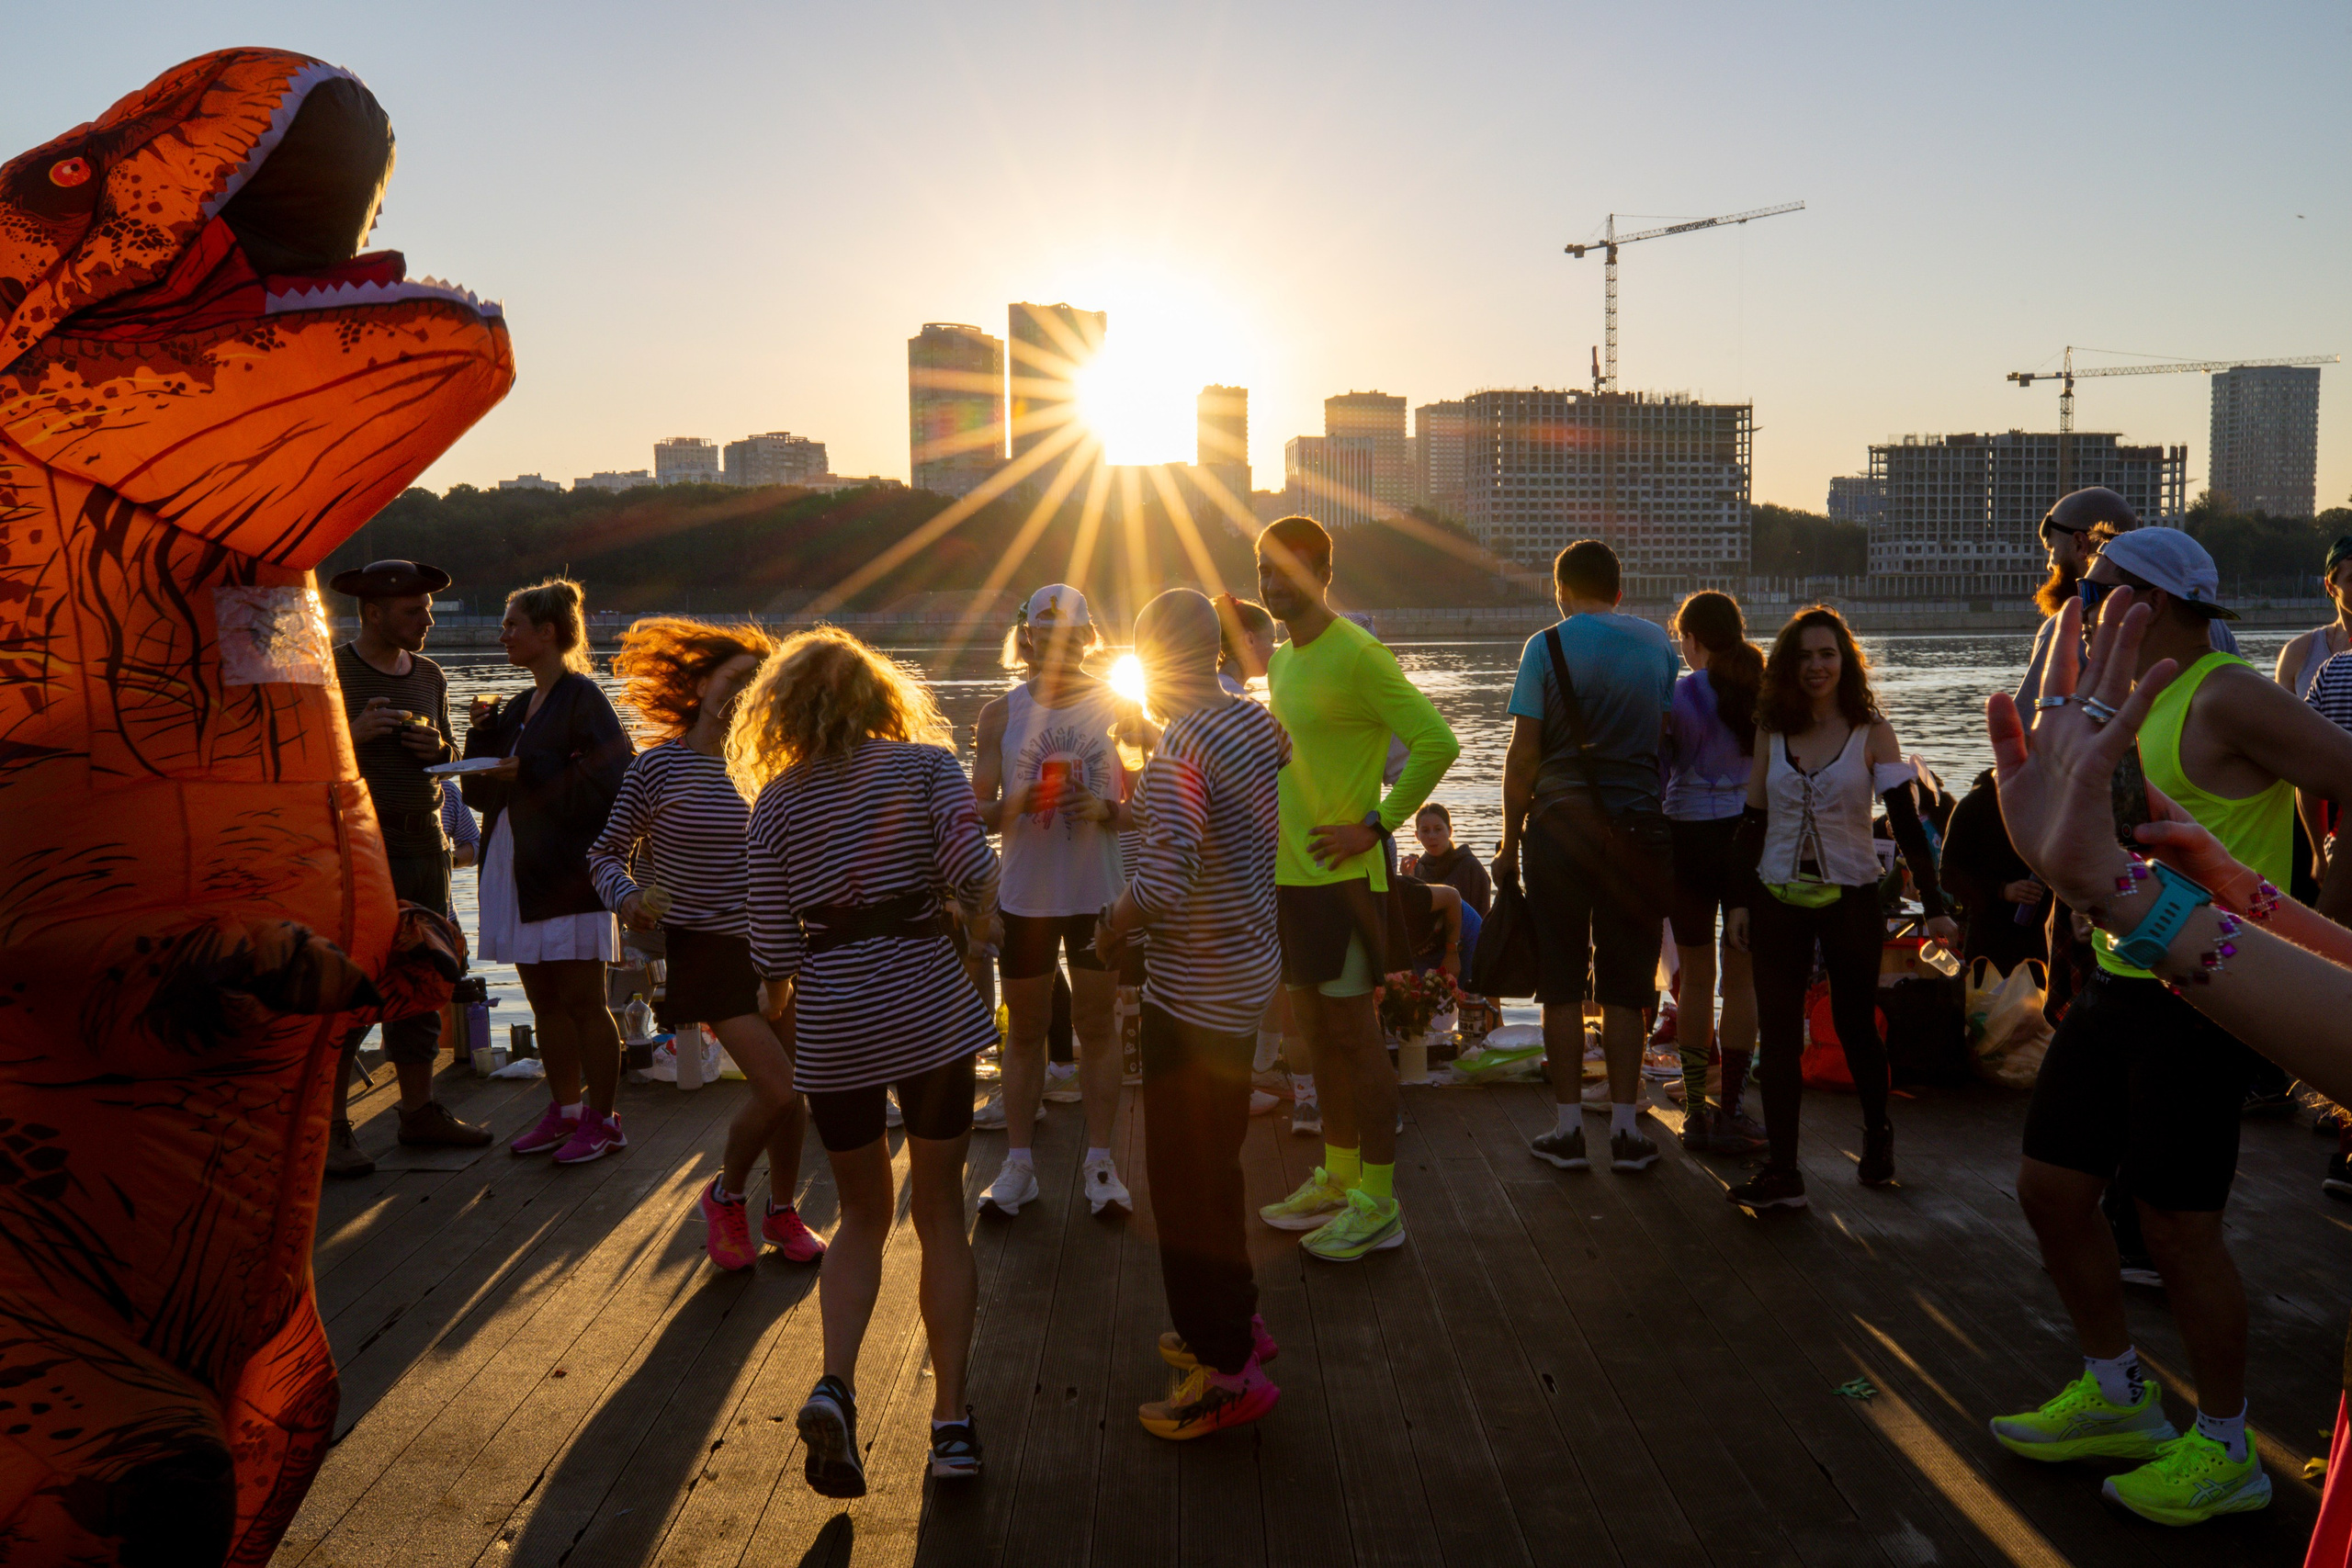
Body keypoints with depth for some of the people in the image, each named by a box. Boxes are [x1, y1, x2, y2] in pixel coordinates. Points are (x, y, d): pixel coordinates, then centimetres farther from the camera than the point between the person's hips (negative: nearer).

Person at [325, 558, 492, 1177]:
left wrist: (437, 747, -1)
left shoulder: (430, 676, 14)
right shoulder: (329, 674, -4)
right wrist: (351, 734, -22)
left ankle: (419, 1109, 20)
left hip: (426, 845, 6)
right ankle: (330, 1127, 0)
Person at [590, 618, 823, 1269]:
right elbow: (605, 853, -3)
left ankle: (782, 1212, 30)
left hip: (766, 944, 5)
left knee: (794, 1088, 6)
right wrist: (627, 898, -20)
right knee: (779, 1087, -14)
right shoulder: (660, 765, -8)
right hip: (703, 948, -5)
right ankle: (726, 1196, 14)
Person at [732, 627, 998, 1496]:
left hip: (832, 1021, 1)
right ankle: (950, 1419, 13)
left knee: (862, 1214, 18)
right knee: (940, 1213, 13)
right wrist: (979, 925, 7)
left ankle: (835, 1384, -3)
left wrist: (776, 998, 21)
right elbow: (973, 870, -15)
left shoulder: (778, 799, 4)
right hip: (929, 1006, -1)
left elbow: (774, 942, 1)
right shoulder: (928, 763, 1)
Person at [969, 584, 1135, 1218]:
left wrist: (1106, 810, -19)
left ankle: (1100, 1161, 15)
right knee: (1024, 1029, 9)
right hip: (1025, 897, 1)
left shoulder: (1117, 706, 1)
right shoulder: (1001, 714, 4)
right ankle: (1018, 1162, 17)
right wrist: (1016, 804, -18)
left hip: (1099, 895, -1)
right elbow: (978, 811, 3)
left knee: (1097, 1024, 6)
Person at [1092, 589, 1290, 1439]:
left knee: (1188, 1177, 2)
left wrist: (1111, 929, -12)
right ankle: (1234, 1320, 36)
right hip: (1249, 967, 9)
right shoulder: (1257, 721, 5)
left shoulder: (1176, 755, -22)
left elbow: (1163, 884, -31)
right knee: (1213, 1160, 22)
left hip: (1195, 993, -9)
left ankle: (1227, 1370, 11)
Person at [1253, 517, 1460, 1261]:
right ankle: (1338, 1177, 27)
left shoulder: (1358, 655, -14)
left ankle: (1378, 1201, 7)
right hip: (1292, 871, 9)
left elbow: (1437, 744, -20)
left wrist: (1375, 824, -18)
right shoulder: (1282, 660, 13)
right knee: (1315, 1030, 15)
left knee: (1353, 1033, -2)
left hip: (1342, 874, -9)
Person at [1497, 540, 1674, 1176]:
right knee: (1625, 986, 8)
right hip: (1637, 829, 3)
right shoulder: (1657, 643, 6)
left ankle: (1569, 1128, 8)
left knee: (1562, 985, 5)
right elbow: (1662, 731, 14)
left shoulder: (1546, 646, -5)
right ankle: (1624, 1130, 9)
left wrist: (1510, 841, 0)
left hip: (1561, 828, -3)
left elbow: (1522, 755, -8)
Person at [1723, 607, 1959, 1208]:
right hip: (1778, 899, 2)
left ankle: (1877, 1132, 35)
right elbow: (1753, 820, 9)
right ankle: (1781, 1172, 4)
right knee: (1778, 1034, 0)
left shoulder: (1872, 732, -4)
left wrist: (1934, 907, -8)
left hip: (1850, 896, -2)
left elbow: (1906, 824, -5)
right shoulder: (1771, 731, 4)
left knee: (1855, 1024, 7)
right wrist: (1739, 900, 4)